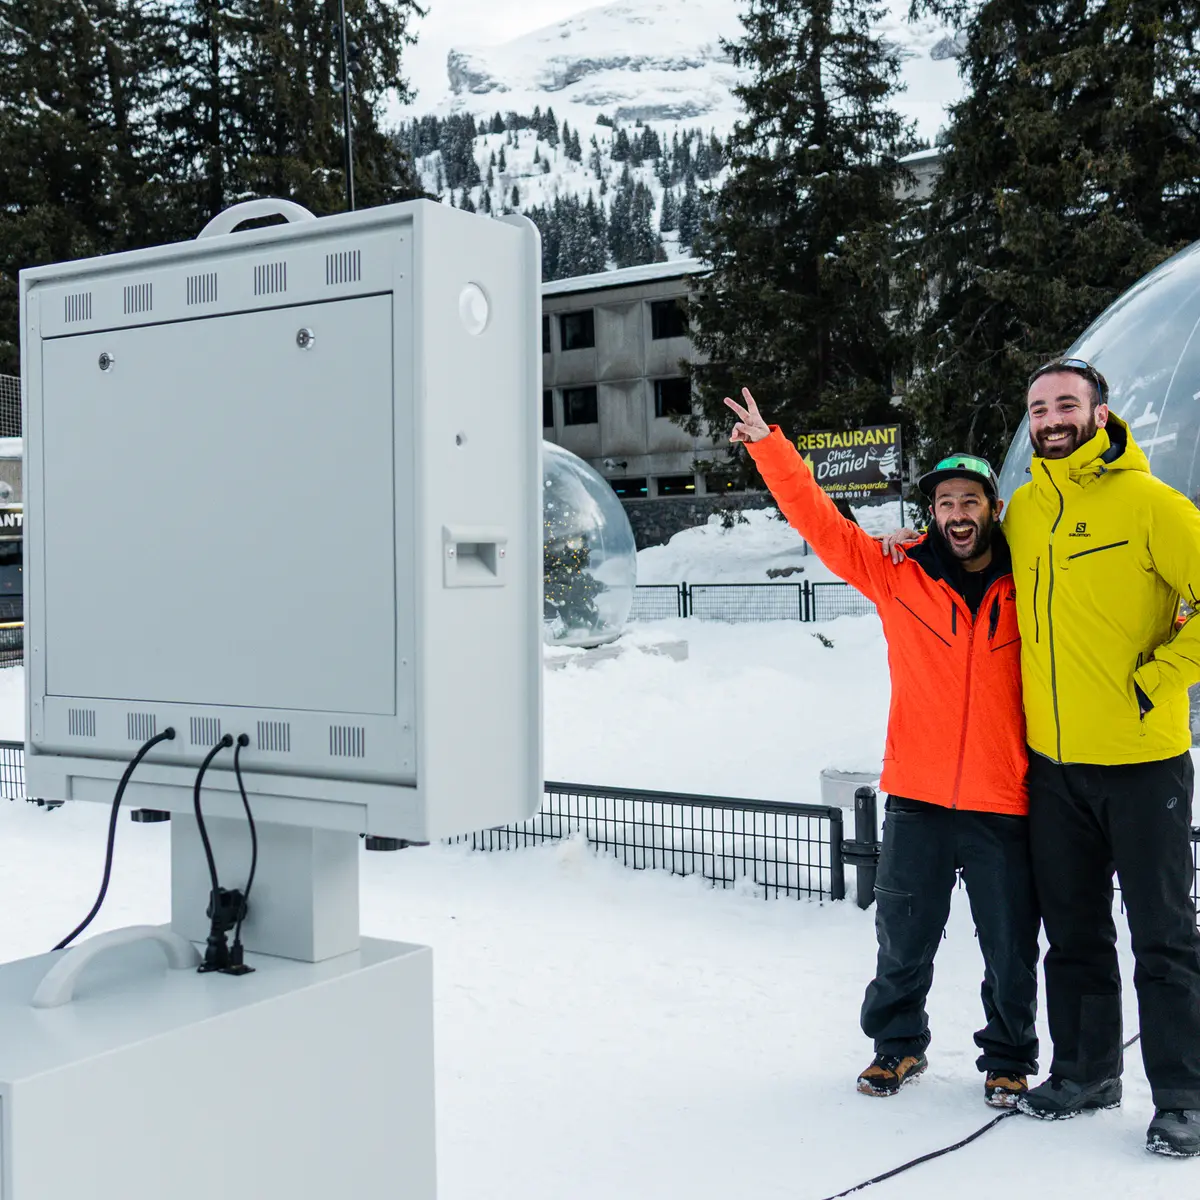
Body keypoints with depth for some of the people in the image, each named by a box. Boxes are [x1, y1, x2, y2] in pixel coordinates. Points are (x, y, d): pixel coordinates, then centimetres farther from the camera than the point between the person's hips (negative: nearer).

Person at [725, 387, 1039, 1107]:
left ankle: (1010, 1061, 30)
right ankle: (899, 1044, 34)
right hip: (918, 801, 0)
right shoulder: (899, 577, 1)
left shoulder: (1028, 587, 2)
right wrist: (769, 446, -6)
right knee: (904, 940, 12)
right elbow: (822, 522, -2)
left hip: (1005, 803, 0)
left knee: (1011, 951, 9)